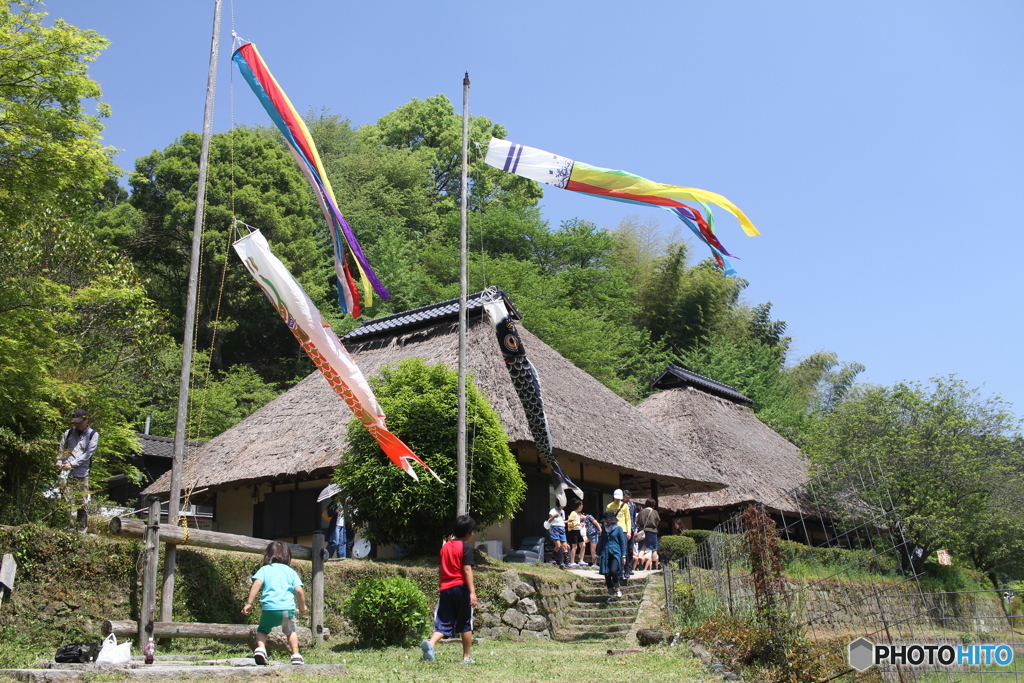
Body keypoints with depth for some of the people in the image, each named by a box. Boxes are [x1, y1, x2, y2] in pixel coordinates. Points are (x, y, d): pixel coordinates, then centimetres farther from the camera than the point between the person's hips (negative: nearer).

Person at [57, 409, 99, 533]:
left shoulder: (93, 435, 4)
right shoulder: (69, 432, 13)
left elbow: (88, 453, -5)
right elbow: (62, 448, 21)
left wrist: (73, 464, -13)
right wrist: (59, 461, 1)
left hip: (82, 474, -1)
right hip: (66, 473, 2)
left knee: (82, 503, 4)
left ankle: (82, 528, 12)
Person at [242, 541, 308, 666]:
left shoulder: (265, 569, 13)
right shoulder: (290, 571, 16)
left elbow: (257, 584, -4)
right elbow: (299, 590, 7)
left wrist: (249, 603, -4)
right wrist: (302, 606, 22)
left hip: (270, 608, -2)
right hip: (288, 608, 2)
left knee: (262, 630, 20)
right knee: (290, 631, 26)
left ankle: (260, 649, -5)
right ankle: (296, 655, 19)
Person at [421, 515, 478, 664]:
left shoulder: (445, 546, 14)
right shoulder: (466, 547, -5)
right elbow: (467, 570, -14)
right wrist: (472, 592, -17)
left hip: (445, 589, 5)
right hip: (461, 588, -5)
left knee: (444, 623, 3)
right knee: (466, 624, 8)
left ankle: (430, 643, -24)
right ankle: (466, 657, 13)